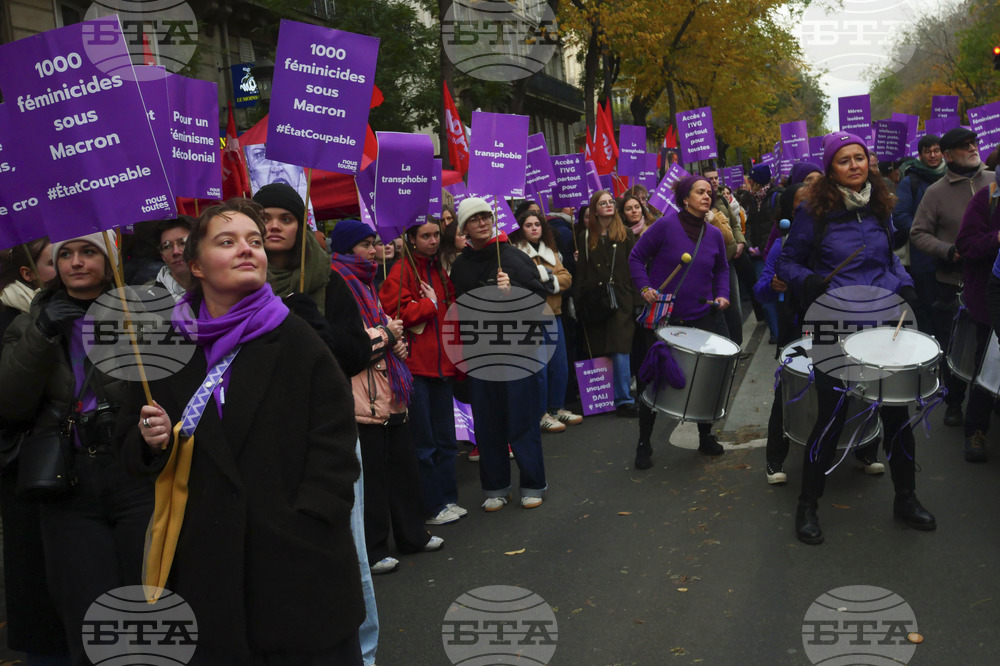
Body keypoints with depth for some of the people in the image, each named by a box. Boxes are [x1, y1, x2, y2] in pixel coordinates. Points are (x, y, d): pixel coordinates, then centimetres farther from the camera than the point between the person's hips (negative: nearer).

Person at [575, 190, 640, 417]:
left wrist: (636, 300, -4)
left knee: (620, 351, -10)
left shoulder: (626, 234, 7)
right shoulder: (585, 237, 10)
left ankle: (624, 399, -5)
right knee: (598, 352, 5)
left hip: (620, 300, -2)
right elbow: (579, 273, 8)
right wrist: (578, 303, 0)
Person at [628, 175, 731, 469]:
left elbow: (721, 268, 20)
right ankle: (644, 444, 17)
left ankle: (706, 435, 31)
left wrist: (722, 294, 4)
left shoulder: (714, 234, 5)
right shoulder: (665, 225, -11)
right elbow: (636, 257, -5)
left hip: (702, 317, 4)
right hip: (663, 317, -4)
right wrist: (644, 287, -17)